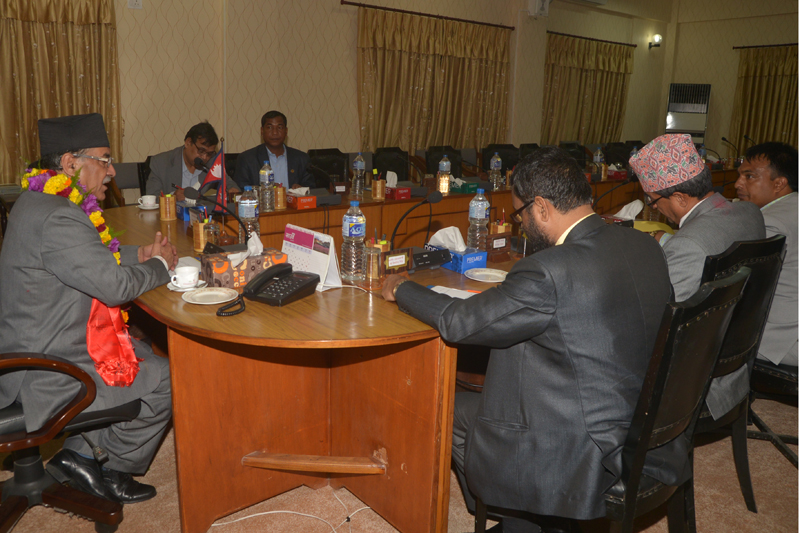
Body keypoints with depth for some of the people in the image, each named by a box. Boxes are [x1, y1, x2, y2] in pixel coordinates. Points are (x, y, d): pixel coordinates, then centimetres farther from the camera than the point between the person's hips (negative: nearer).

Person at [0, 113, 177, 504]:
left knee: (143, 352, 20)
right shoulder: (57, 218, -27)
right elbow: (114, 285, -26)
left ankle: (80, 452, 21)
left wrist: (140, 254, 5)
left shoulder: (39, 201, 8)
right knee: (167, 380, -4)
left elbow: (93, 257, 19)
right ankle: (110, 468, 16)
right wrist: (160, 266, -8)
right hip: (45, 375, -11)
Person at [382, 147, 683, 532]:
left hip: (595, 458, -8)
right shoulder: (644, 245, -2)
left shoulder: (549, 273, -27)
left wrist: (401, 290, 1)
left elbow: (457, 322, -17)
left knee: (457, 410, 10)